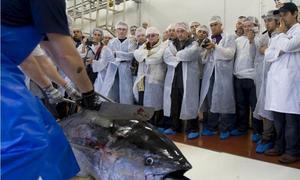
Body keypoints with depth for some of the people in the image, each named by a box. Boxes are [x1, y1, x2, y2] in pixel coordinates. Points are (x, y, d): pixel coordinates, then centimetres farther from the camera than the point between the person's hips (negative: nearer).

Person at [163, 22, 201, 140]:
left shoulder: (193, 44, 3)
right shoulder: (172, 44, 16)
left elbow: (189, 54, -17)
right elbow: (166, 56, -1)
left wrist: (176, 55, -2)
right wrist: (180, 58, -13)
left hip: (188, 79, -4)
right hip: (173, 77, 4)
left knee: (189, 102, -1)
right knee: (174, 102, 8)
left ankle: (192, 129, 7)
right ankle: (174, 126, 22)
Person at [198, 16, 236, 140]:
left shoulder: (229, 38, 8)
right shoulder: (208, 40, 18)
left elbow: (230, 54, -7)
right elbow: (203, 59, 13)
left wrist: (216, 46, -14)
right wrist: (207, 51, -6)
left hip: (223, 73, -3)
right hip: (210, 74, 4)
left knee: (224, 101, -3)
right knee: (210, 101, 5)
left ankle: (225, 129, 7)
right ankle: (211, 127, 15)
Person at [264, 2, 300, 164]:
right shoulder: (278, 35, 20)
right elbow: (268, 55, 12)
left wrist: (282, 33, 2)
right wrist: (280, 50, -7)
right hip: (276, 77, 6)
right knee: (278, 116, 9)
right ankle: (280, 146, 20)